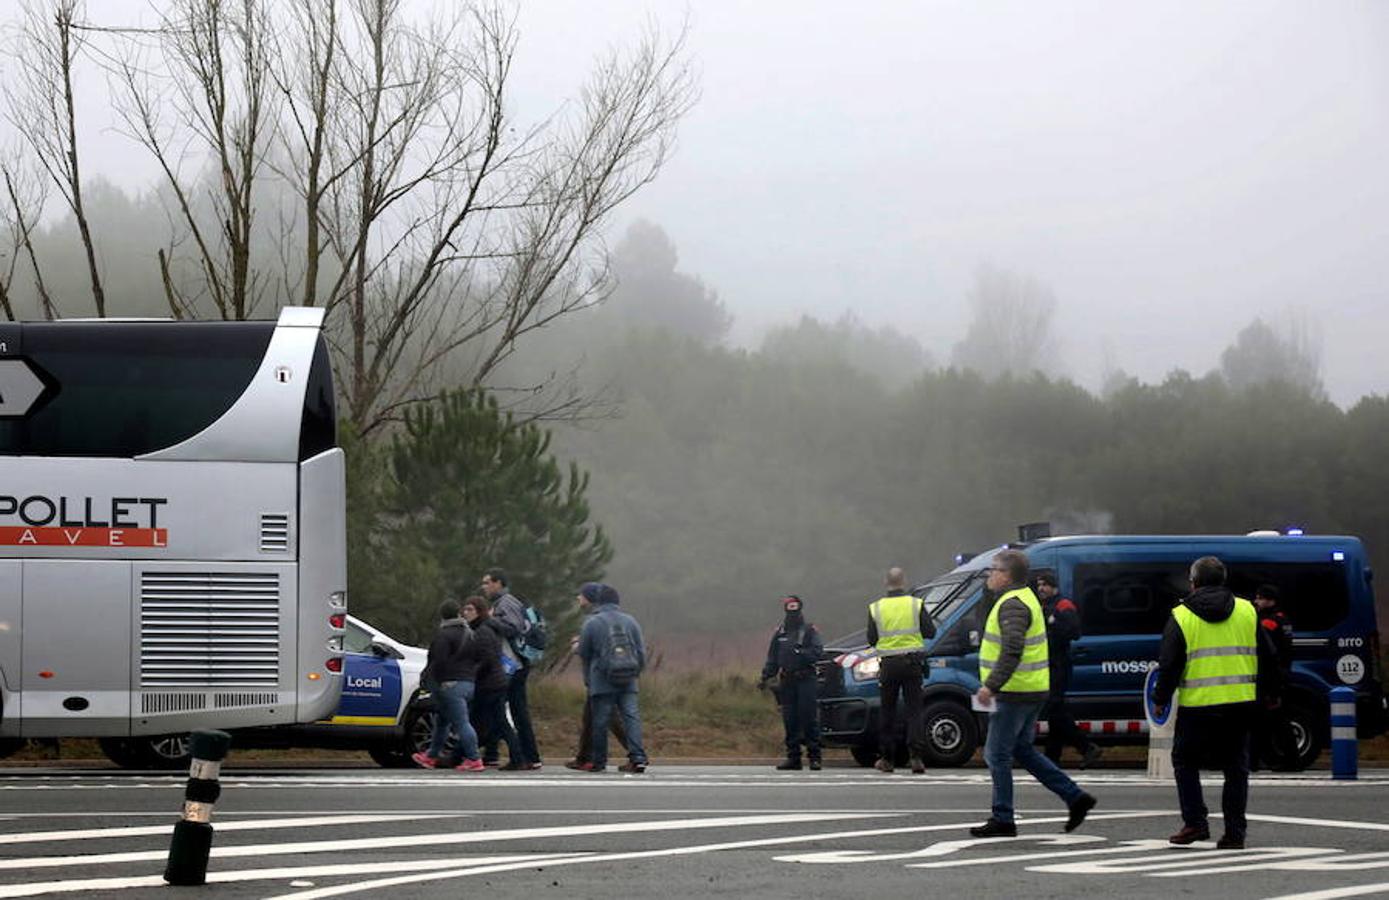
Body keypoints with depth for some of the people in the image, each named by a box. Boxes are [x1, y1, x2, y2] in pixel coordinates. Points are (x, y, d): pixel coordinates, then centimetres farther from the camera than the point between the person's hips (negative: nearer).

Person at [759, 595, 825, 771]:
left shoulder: (809, 631, 4)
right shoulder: (780, 633, 16)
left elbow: (818, 651, -7)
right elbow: (772, 658, 18)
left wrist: (800, 653, -18)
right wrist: (766, 677, 8)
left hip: (806, 679, -4)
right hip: (786, 682, 4)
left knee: (809, 719, -8)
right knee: (790, 722, 3)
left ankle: (814, 757, -7)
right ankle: (793, 757, 8)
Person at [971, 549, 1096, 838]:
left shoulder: (1013, 605, -17)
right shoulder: (1025, 598, 16)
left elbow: (1012, 651, -29)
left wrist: (992, 686, -31)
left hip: (1016, 694, -10)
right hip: (1033, 691, 10)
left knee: (997, 754, -3)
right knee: (1022, 750, 17)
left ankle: (1002, 820, 2)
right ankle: (1075, 798, 14)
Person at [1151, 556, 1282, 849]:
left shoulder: (1181, 617, -2)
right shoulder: (1247, 611, 7)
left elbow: (1169, 664, -2)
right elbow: (1267, 657, 11)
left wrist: (1160, 700, 9)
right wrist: (1274, 692, 22)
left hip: (1197, 706, -3)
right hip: (1240, 705, 3)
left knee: (1185, 762, 13)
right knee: (1236, 768, 9)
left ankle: (1195, 823, 3)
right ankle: (1234, 832, 5)